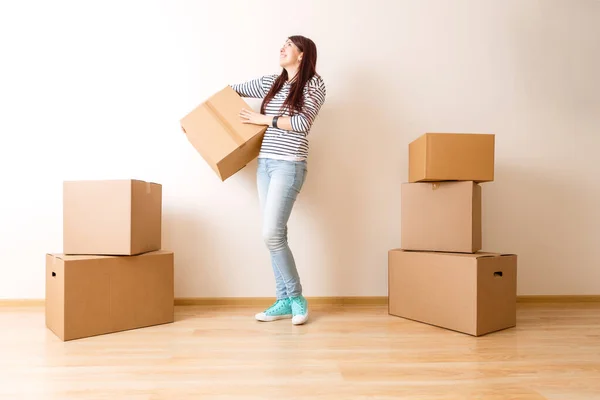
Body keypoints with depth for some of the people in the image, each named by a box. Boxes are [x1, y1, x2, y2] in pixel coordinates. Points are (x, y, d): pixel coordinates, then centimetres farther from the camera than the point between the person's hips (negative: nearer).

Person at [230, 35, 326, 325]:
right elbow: (233, 90, 29)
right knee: (275, 234, 4)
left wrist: (263, 119, -5)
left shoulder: (314, 84, 0)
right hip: (264, 163, 6)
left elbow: (302, 123, -12)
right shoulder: (270, 83, 17)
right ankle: (284, 300, 12)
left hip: (289, 165, -6)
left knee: (271, 233, -15)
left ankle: (296, 297, 4)